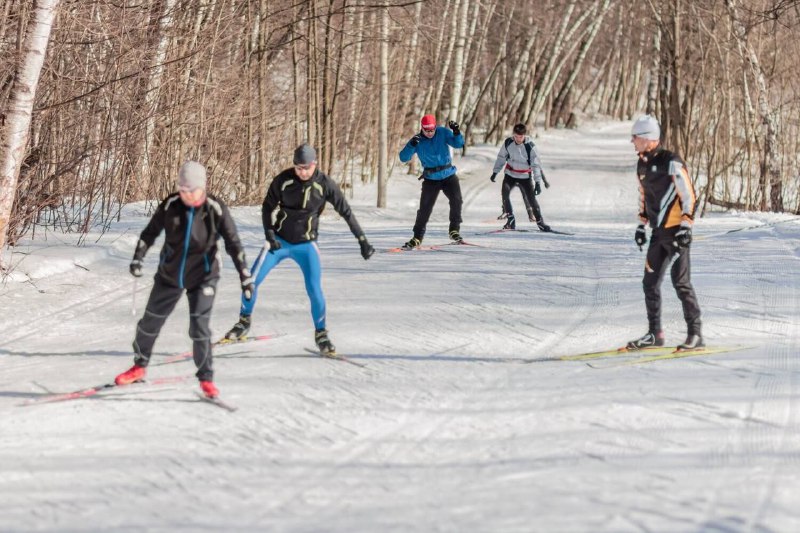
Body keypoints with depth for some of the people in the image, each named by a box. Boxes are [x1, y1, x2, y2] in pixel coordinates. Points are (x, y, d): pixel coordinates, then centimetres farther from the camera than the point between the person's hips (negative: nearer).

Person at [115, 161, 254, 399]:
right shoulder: (171, 205, -11)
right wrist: (138, 257, -9)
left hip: (202, 278, -3)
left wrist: (245, 276, -14)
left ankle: (206, 377, 0)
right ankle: (139, 366, 34)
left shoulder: (216, 210, -16)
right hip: (169, 275, 3)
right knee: (150, 321, 11)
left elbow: (233, 243, -11)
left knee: (199, 327, -15)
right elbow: (150, 232, 1)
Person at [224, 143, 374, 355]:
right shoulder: (283, 180, -14)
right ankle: (244, 321, 17)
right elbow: (267, 207, -1)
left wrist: (363, 241, -8)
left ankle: (321, 334, 4)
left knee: (314, 290, -15)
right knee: (251, 281, -6)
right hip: (279, 241, 1)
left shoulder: (325, 185, -15)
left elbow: (346, 212, -7)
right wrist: (270, 234, -14)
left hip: (306, 245, -1)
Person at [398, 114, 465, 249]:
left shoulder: (443, 133, -8)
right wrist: (411, 145, -33)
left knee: (456, 200, -18)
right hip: (431, 179, 0)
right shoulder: (417, 140, -8)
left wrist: (456, 133, -34)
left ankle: (454, 231, -3)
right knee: (425, 208, -3)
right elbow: (404, 158, -14)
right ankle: (417, 238, 8)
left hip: (449, 175, 0)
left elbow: (458, 144, -13)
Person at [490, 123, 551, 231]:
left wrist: (538, 182, -20)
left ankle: (539, 221, 11)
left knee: (531, 199, -5)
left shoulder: (529, 146, -18)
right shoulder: (508, 143, -11)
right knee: (505, 193, -19)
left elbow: (536, 164, -16)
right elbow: (501, 157, 5)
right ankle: (510, 220, -12)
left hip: (525, 177, -2)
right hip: (510, 174, 2)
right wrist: (495, 172, 8)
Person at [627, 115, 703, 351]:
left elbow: (689, 196, -16)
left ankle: (695, 335, -2)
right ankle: (655, 334, 16)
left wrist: (685, 226, -20)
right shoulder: (642, 165, 10)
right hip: (658, 232, 8)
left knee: (681, 282, -8)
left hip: (676, 231, -8)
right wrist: (641, 225, 21)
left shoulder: (671, 163, -15)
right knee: (650, 283, 8)